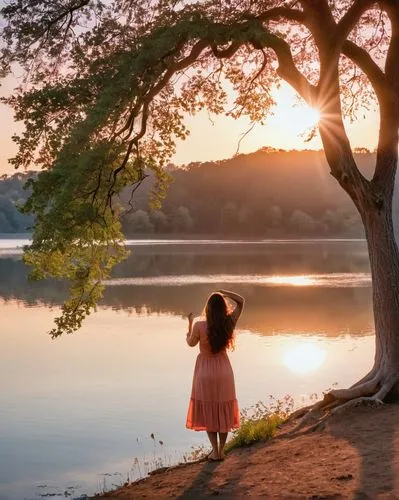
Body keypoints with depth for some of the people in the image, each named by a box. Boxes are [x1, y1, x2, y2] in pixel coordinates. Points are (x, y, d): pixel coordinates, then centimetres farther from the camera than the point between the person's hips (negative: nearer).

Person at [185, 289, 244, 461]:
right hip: (224, 371, 3)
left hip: (205, 372, -3)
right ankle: (221, 450, 21)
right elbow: (241, 301, 3)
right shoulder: (229, 323, -13)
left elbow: (191, 343, -1)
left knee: (208, 412, 10)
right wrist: (224, 293, -6)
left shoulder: (199, 325, -22)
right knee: (223, 411, 15)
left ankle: (215, 451, 12)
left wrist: (190, 323, 9)